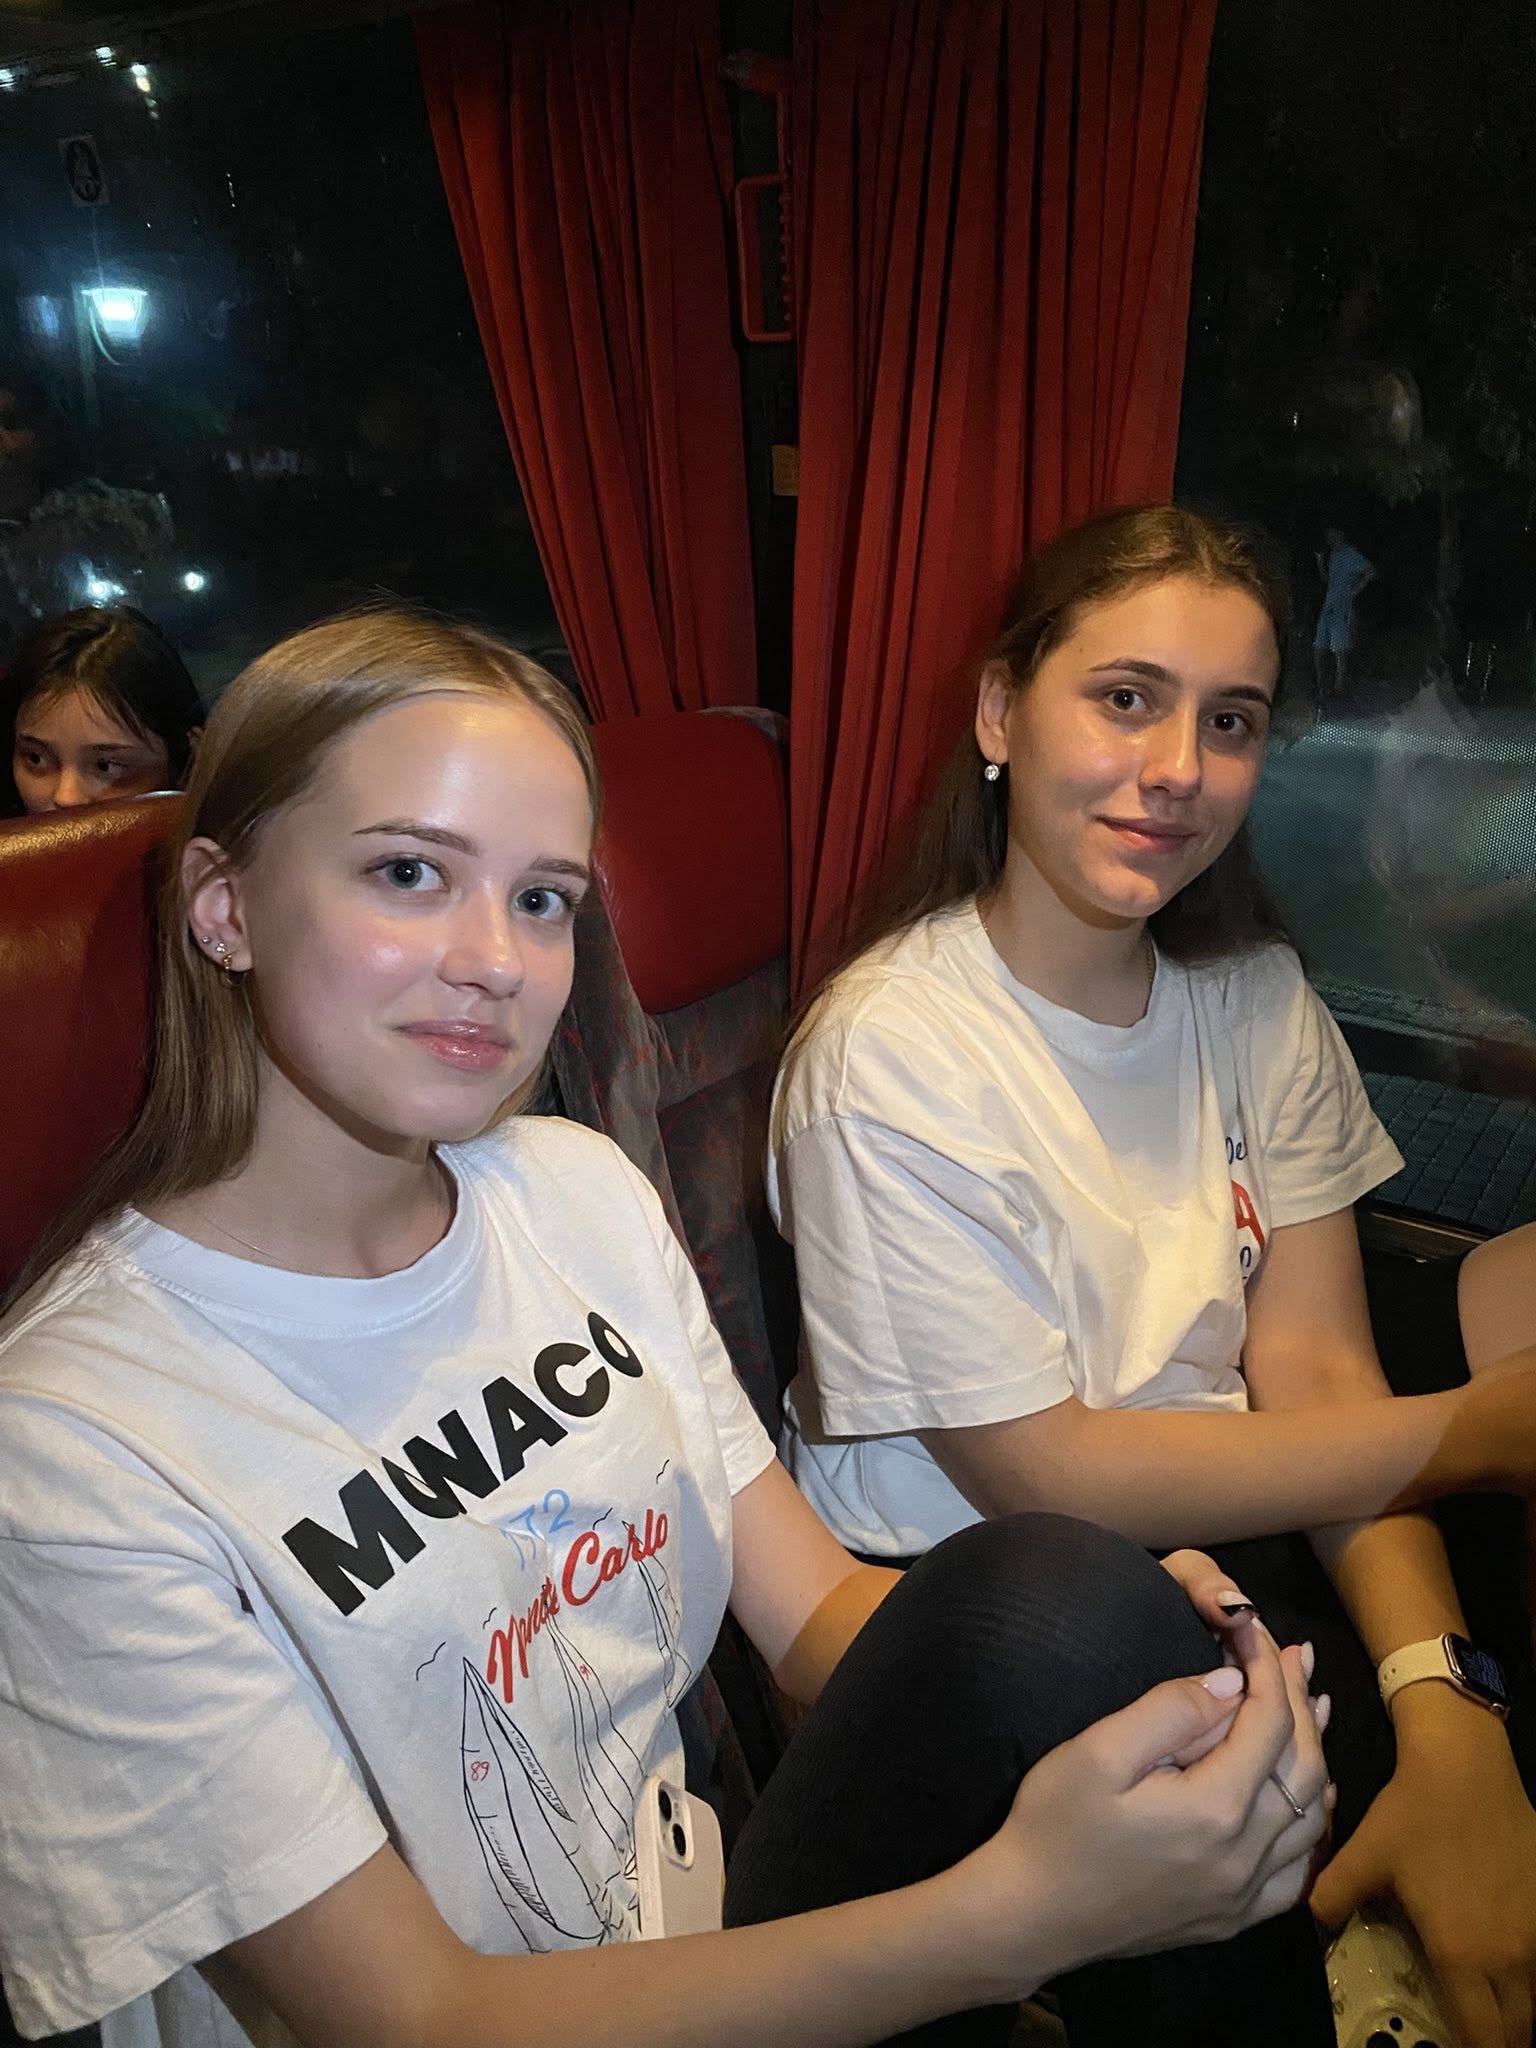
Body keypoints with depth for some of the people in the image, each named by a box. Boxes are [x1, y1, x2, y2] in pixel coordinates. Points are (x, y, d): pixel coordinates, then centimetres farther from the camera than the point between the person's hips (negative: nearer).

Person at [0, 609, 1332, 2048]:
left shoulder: (581, 1192, 0)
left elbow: (811, 1610, -1)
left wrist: (1119, 1641, -22)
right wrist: (1010, 1913, -29)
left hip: (746, 1910, 6)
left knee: (1052, 1599, -24)